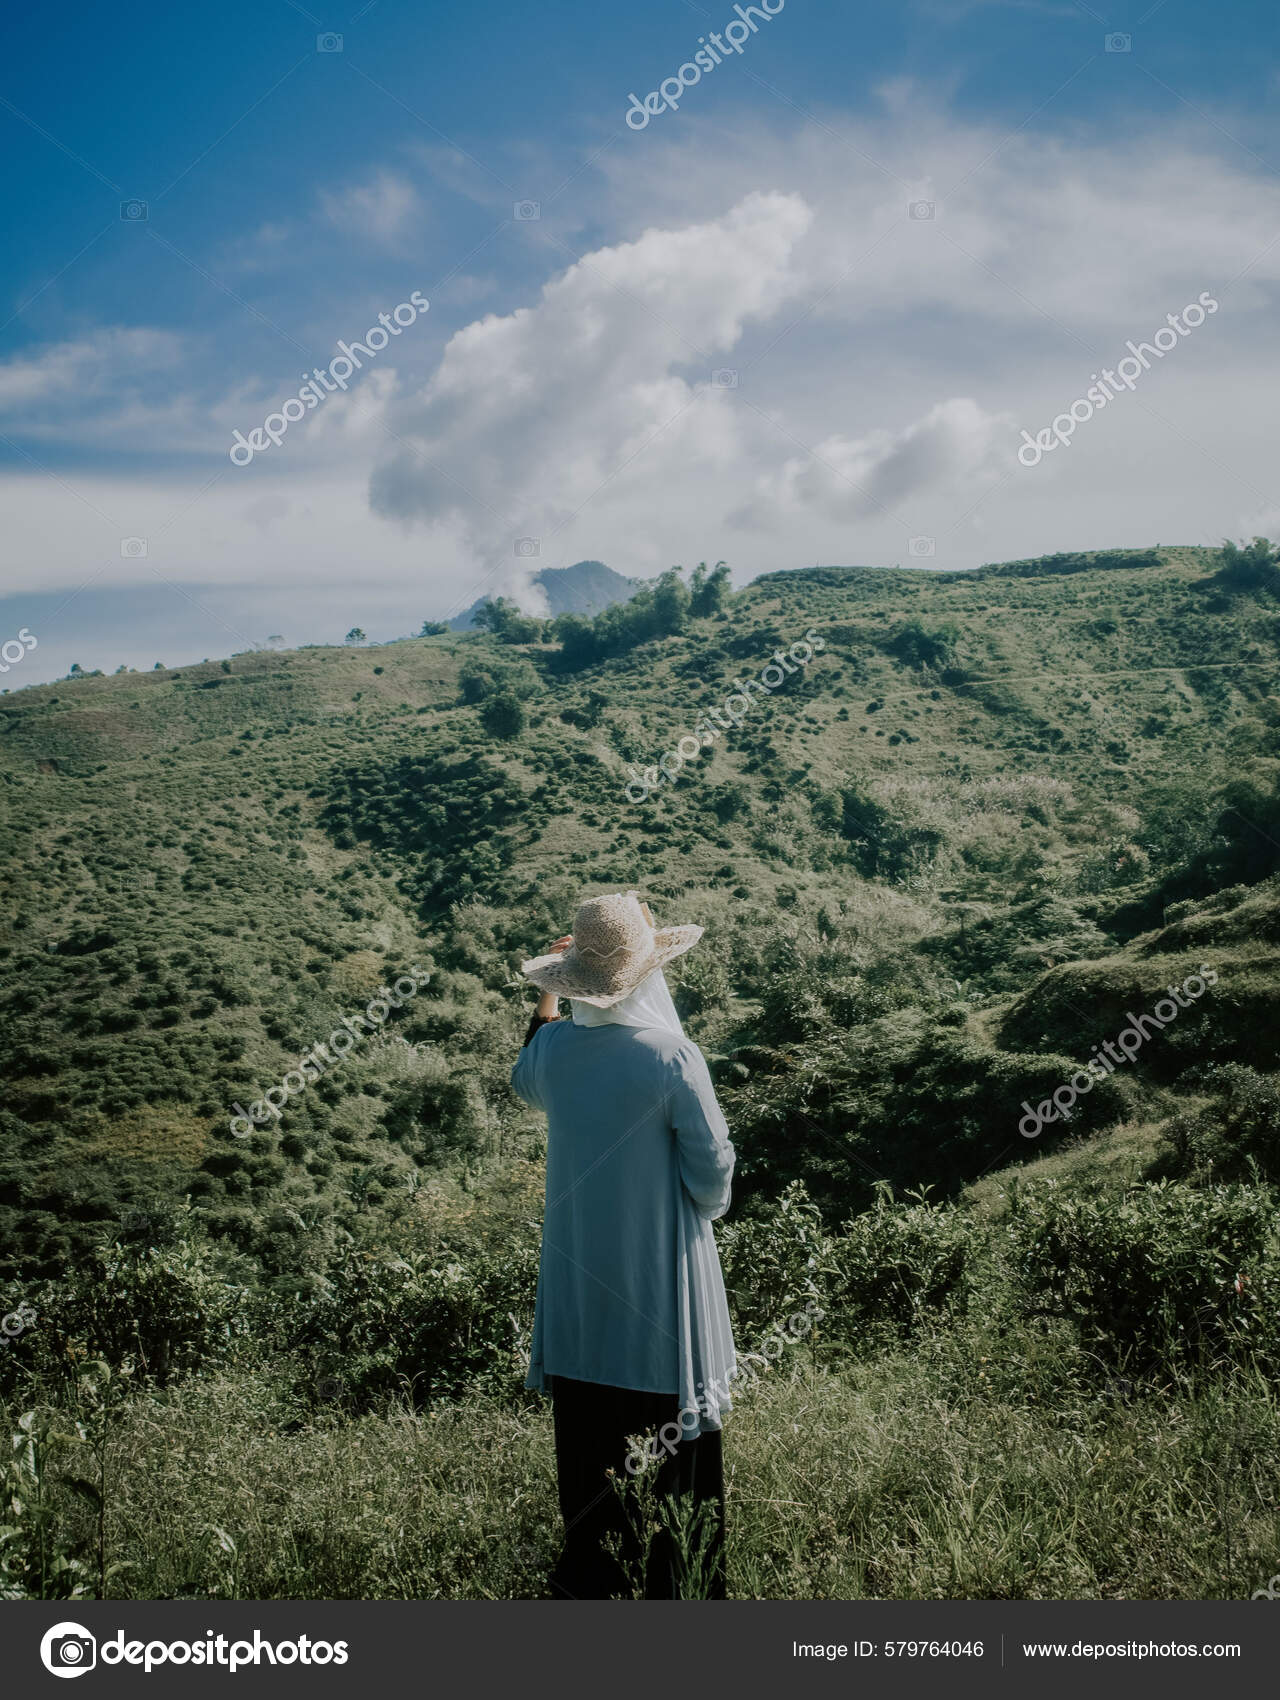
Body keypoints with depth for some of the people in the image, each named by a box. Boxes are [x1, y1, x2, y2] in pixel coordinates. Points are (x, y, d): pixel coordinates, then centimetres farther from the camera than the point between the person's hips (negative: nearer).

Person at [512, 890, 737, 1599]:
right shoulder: (671, 1056, -22)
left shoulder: (553, 1045, -9)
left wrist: (546, 996, 22)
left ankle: (589, 1575, 33)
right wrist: (709, 1207, 8)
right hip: (659, 1269, -4)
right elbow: (712, 1168, -15)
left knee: (588, 1424, 18)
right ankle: (676, 1578, 24)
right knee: (670, 1429, 11)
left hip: (578, 1271, 5)